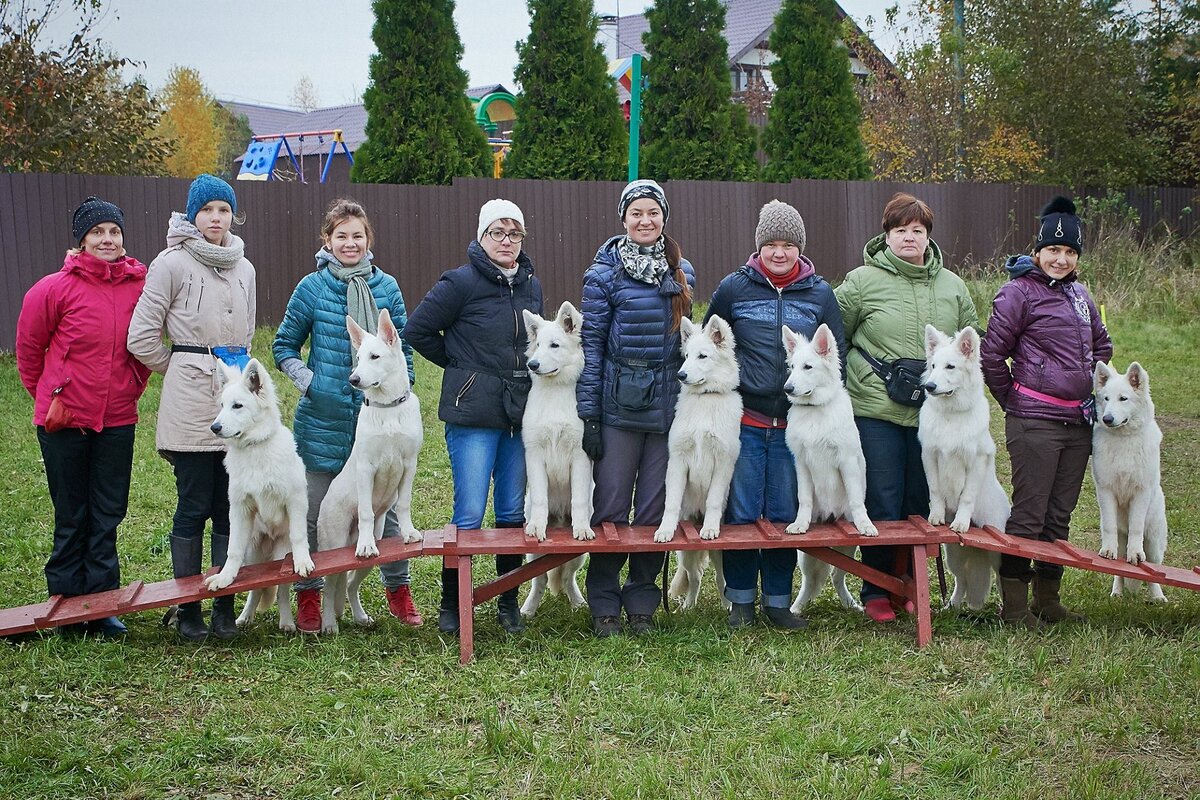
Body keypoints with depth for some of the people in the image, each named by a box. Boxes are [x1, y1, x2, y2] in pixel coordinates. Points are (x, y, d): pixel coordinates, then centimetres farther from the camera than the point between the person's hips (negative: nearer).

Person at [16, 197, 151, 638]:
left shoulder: (140, 287, -1)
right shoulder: (56, 288, -9)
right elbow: (28, 348, 3)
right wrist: (50, 398, 8)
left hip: (118, 420, 3)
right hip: (65, 420, -3)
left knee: (107, 515, 8)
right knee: (72, 517, 7)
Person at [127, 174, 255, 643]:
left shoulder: (244, 268, 13)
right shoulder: (173, 263, -4)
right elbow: (141, 337, -5)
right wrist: (181, 370, 5)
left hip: (236, 397, 5)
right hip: (191, 401, -5)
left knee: (230, 506, 5)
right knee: (193, 505, -4)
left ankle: (224, 605, 11)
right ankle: (188, 610, 5)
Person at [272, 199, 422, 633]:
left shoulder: (386, 287, 3)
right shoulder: (313, 287, -3)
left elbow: (404, 346, 12)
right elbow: (284, 346, 5)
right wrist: (307, 380, -9)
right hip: (324, 417, -1)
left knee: (387, 506, 7)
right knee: (316, 511, 6)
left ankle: (398, 590, 22)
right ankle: (308, 597, 18)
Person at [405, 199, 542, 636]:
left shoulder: (531, 285, 11)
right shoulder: (461, 282, -8)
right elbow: (418, 329, -6)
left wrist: (521, 373, 13)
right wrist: (459, 363, 0)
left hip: (520, 414, 5)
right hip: (473, 416, -5)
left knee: (513, 511, 9)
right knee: (470, 513, -6)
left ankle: (508, 602, 19)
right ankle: (451, 603, 7)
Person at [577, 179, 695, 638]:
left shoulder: (681, 272, 10)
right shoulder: (605, 272, -2)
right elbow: (591, 342, -4)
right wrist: (587, 412, -8)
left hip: (667, 405, 3)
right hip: (618, 404, -3)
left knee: (655, 508, 6)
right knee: (611, 505, -1)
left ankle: (642, 604, 17)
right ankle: (604, 605, 10)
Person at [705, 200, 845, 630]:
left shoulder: (820, 293, 4)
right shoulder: (734, 288, 1)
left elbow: (837, 353, 11)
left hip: (796, 424, 1)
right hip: (744, 420, -1)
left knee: (786, 513, 6)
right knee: (741, 512, 2)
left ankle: (778, 599, 18)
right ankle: (741, 600, 14)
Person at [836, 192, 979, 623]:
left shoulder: (952, 286, 10)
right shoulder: (862, 281, -2)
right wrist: (848, 383, 0)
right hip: (877, 413, -4)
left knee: (921, 504, 10)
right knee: (882, 505, 0)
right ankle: (876, 592, 11)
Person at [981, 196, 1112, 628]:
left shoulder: (1078, 293, 14)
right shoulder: (1019, 292, -8)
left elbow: (1102, 345, 28)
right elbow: (992, 354, -8)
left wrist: (1093, 391, 17)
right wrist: (1012, 400, -2)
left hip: (1077, 421, 7)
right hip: (1035, 423, -7)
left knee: (1060, 514, 12)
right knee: (1029, 513, -5)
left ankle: (1048, 599, 21)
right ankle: (1014, 604, 2)